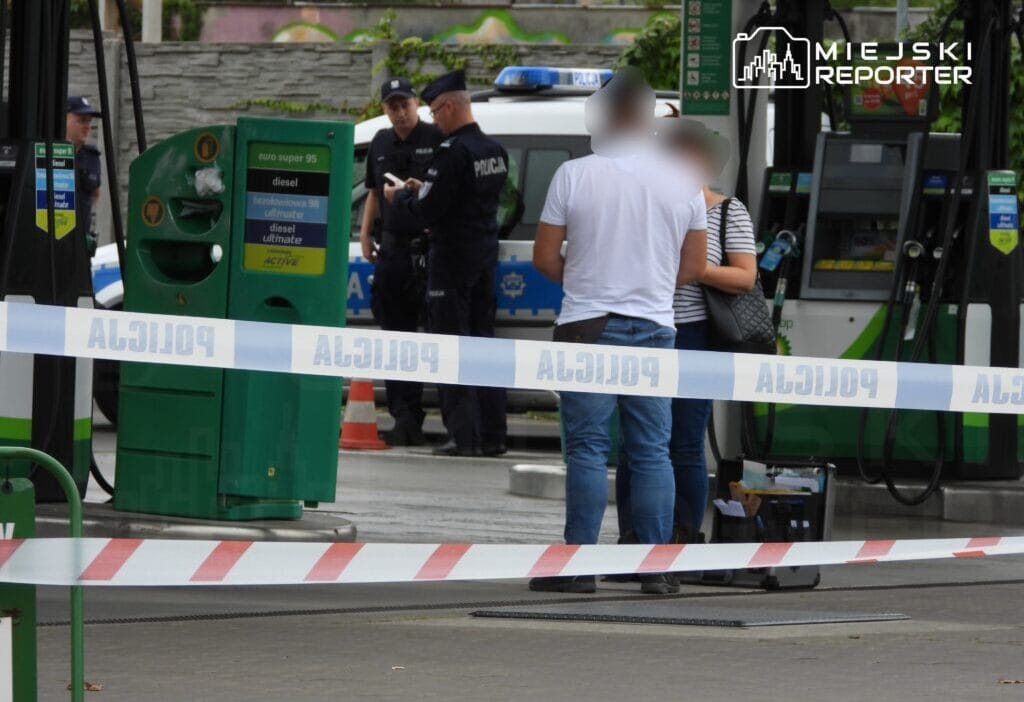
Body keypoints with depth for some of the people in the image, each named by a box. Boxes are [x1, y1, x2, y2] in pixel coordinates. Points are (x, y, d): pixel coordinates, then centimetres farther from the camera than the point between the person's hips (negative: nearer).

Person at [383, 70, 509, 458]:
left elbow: (425, 213, -19)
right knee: (482, 338, 13)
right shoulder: (495, 150, 10)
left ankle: (463, 435, -6)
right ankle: (492, 434, 14)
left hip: (452, 258, -8)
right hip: (485, 255, 8)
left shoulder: (453, 152, -19)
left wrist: (398, 196, 1)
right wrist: (423, 189, 20)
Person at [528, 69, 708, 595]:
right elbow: (693, 267, 9)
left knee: (587, 448, -2)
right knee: (651, 450, 5)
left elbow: (545, 258, -2)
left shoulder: (574, 175, -5)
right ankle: (656, 567, 4)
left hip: (588, 323, -3)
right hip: (655, 326, 3)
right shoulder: (682, 182, 4)